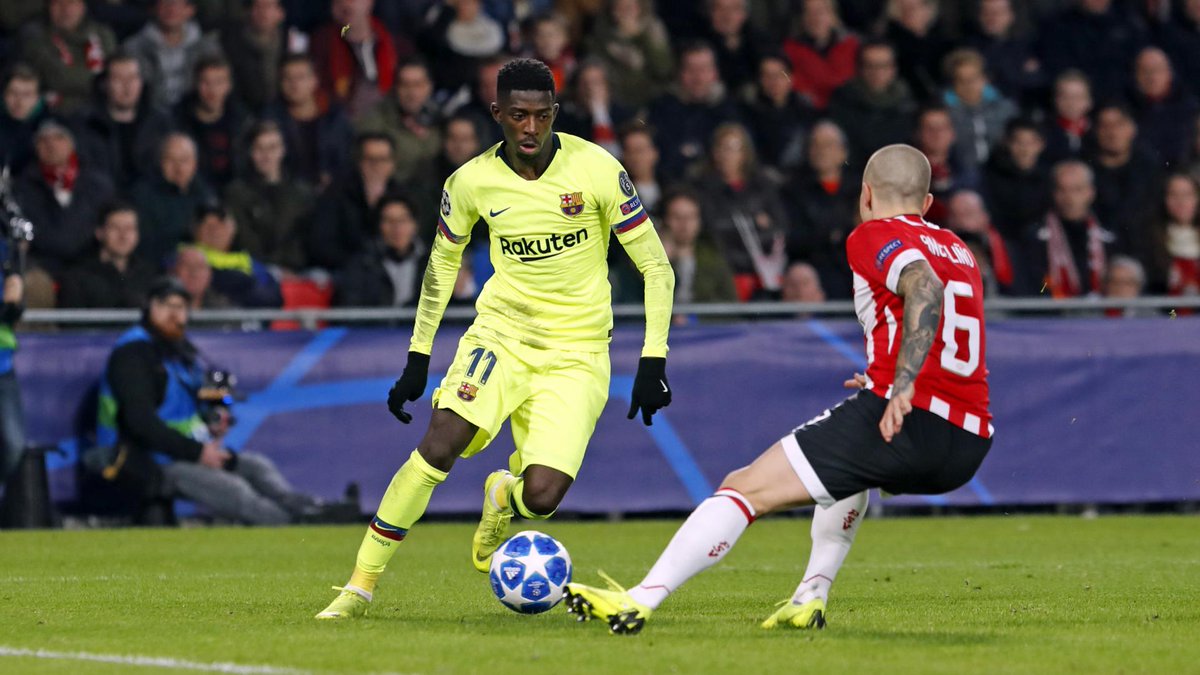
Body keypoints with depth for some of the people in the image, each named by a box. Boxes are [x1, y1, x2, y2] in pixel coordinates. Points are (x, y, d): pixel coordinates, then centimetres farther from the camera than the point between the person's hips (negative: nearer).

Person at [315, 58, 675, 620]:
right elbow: (442, 262, 12)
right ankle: (360, 586, -13)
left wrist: (653, 363, -10)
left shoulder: (597, 169, -12)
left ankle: (503, 496, 25)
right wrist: (418, 359, 8)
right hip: (501, 333, 1)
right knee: (439, 446, -23)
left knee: (541, 497, -16)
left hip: (576, 354, -1)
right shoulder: (472, 182, -6)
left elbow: (655, 266, -5)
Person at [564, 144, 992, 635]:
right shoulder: (958, 250, 25)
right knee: (854, 468, 40)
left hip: (905, 419, -7)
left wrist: (902, 386, -25)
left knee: (745, 489, -2)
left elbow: (925, 287, -19)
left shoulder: (873, 238, 2)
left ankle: (639, 601, -14)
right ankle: (812, 598, 25)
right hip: (970, 447, 8)